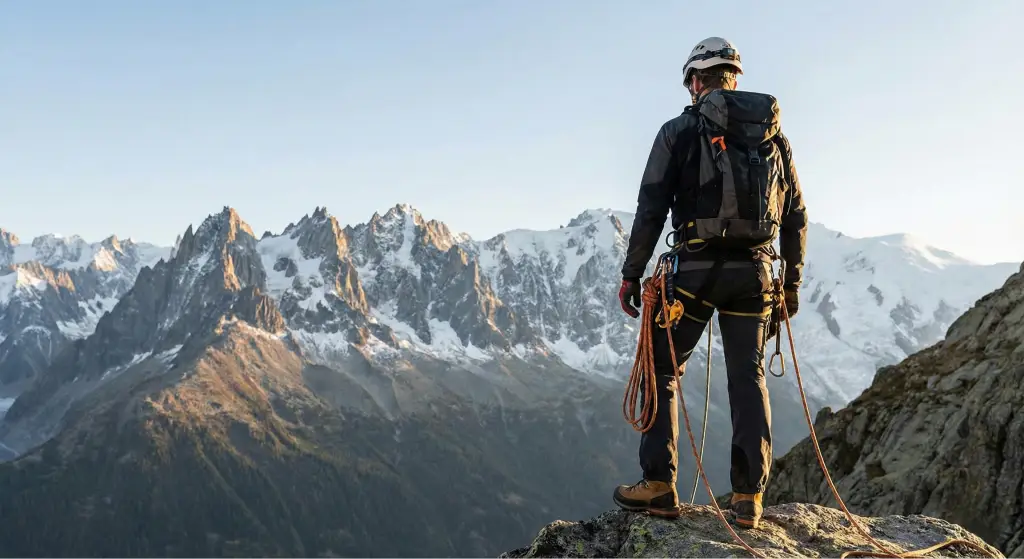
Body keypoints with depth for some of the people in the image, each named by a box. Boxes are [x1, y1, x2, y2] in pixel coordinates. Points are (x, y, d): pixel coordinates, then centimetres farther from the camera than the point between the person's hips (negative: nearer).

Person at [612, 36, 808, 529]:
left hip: (696, 270, -3)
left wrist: (631, 274, 1)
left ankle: (658, 486, 5)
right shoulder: (773, 134, 12)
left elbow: (651, 209, -5)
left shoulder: (679, 131, 0)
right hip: (754, 272, 4)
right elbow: (796, 216, 12)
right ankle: (748, 498, 8)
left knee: (660, 371, 9)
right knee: (748, 379, 9)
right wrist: (793, 281, 20)